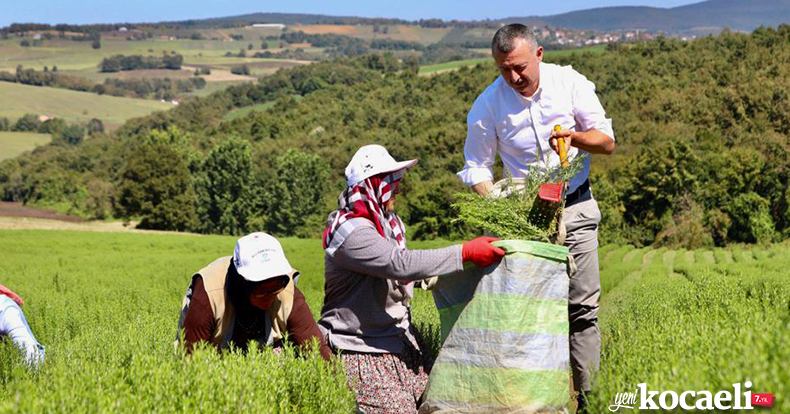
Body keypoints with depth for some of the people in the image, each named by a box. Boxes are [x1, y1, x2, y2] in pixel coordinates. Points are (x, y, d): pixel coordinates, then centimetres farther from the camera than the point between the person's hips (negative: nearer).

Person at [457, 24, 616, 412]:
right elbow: (476, 167, 0)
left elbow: (607, 141, -2)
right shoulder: (487, 106, -9)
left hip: (576, 207, 1)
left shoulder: (571, 83, -7)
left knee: (583, 305, 0)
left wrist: (575, 137, -23)